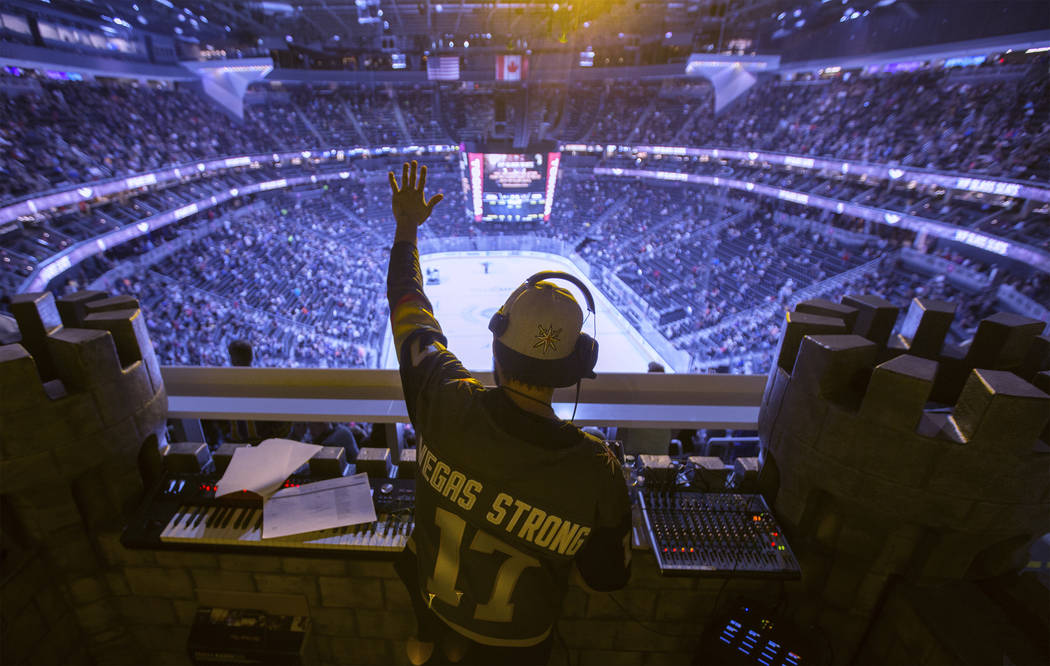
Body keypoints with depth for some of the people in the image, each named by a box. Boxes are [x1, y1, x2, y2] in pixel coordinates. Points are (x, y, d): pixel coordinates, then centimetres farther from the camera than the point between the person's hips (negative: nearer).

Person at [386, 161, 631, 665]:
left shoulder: (447, 404, -34)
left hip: (434, 597, 2)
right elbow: (608, 577, -17)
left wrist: (406, 227, -2)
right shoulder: (596, 471, -35)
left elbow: (408, 305, -17)